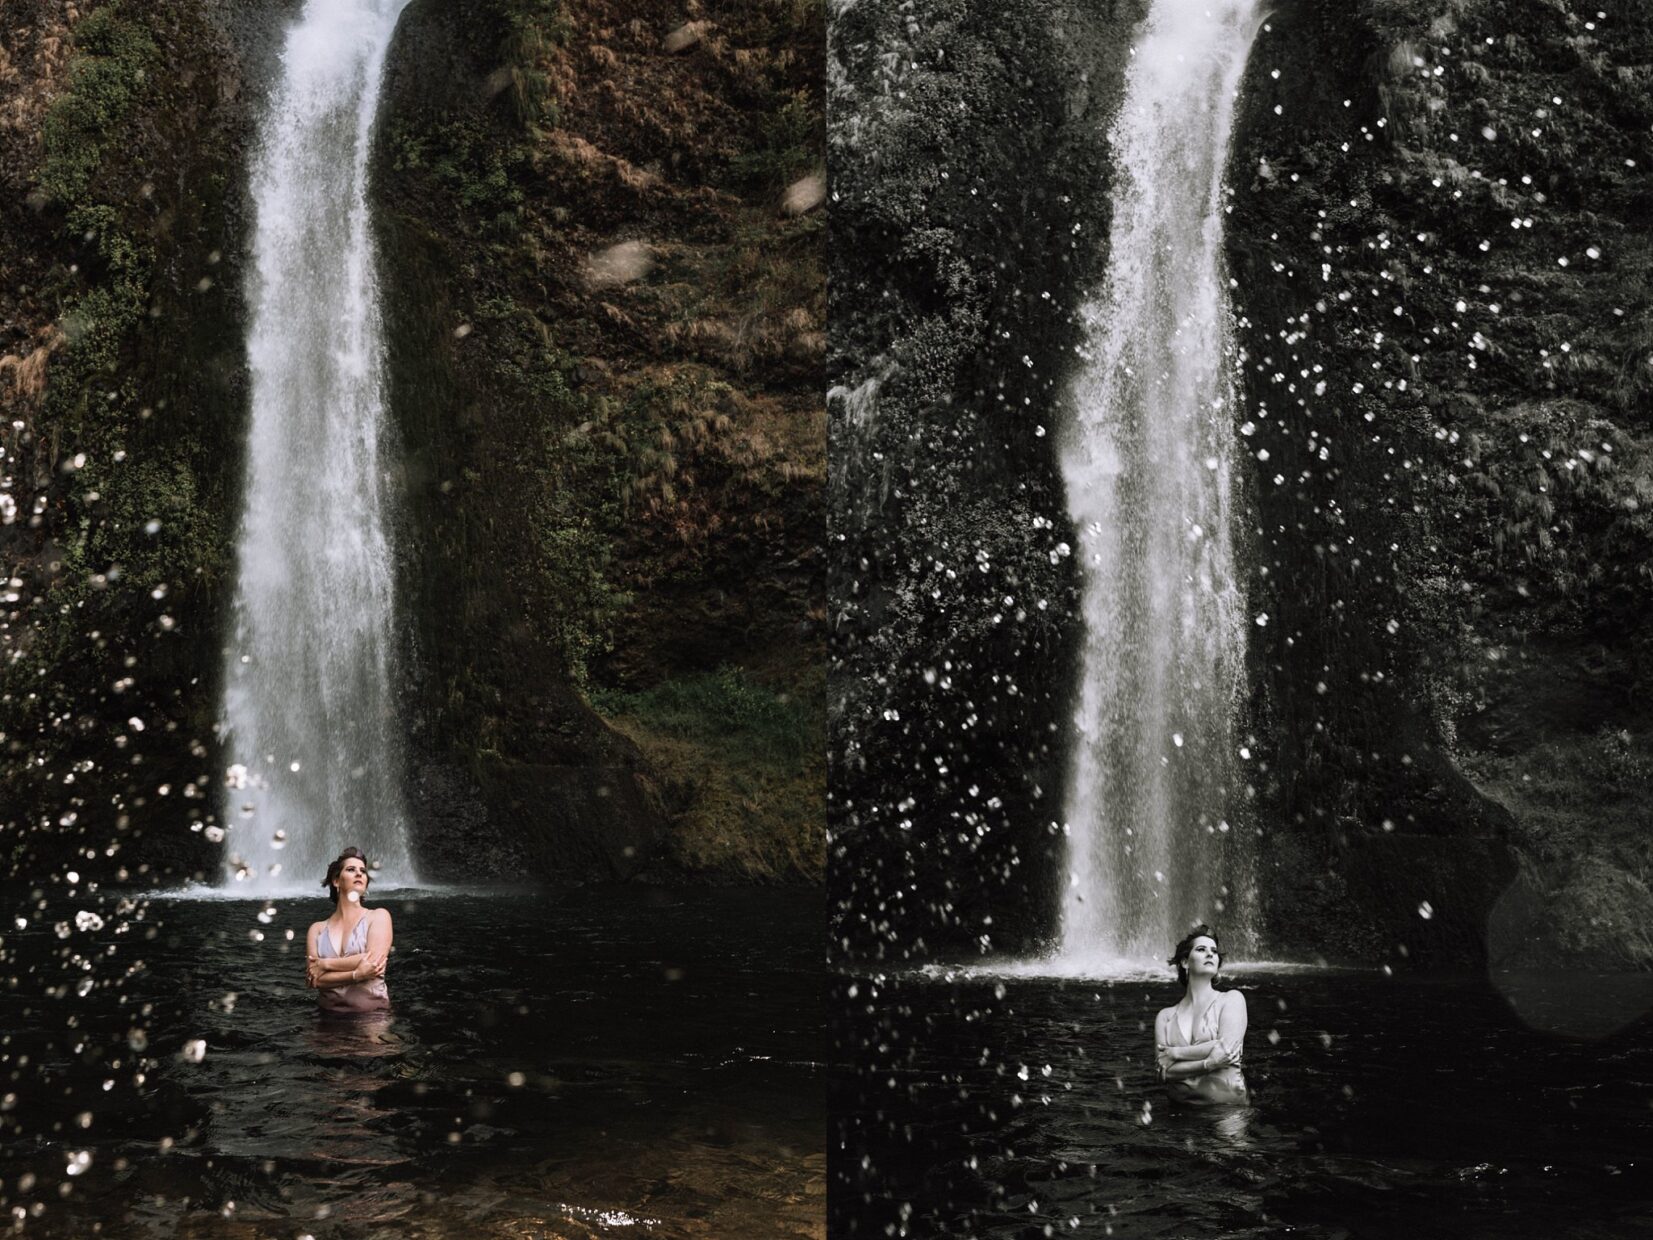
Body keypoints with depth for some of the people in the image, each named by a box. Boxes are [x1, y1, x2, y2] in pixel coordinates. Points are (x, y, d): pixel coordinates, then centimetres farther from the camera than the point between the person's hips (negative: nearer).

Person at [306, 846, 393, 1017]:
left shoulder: (378, 916, 7)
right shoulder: (318, 929, 13)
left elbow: (373, 962, -7)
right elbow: (314, 980, 1)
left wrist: (325, 964, -2)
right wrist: (357, 974, -12)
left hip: (371, 1013, -2)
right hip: (330, 1014, 2)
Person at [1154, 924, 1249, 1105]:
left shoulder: (1231, 999, 8)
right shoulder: (1166, 1016, 13)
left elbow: (1226, 1049, -5)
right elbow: (1164, 1071, 2)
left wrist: (1175, 1053, 1)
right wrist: (1208, 1064, -11)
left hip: (1227, 1105, -1)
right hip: (1182, 1108, 1)